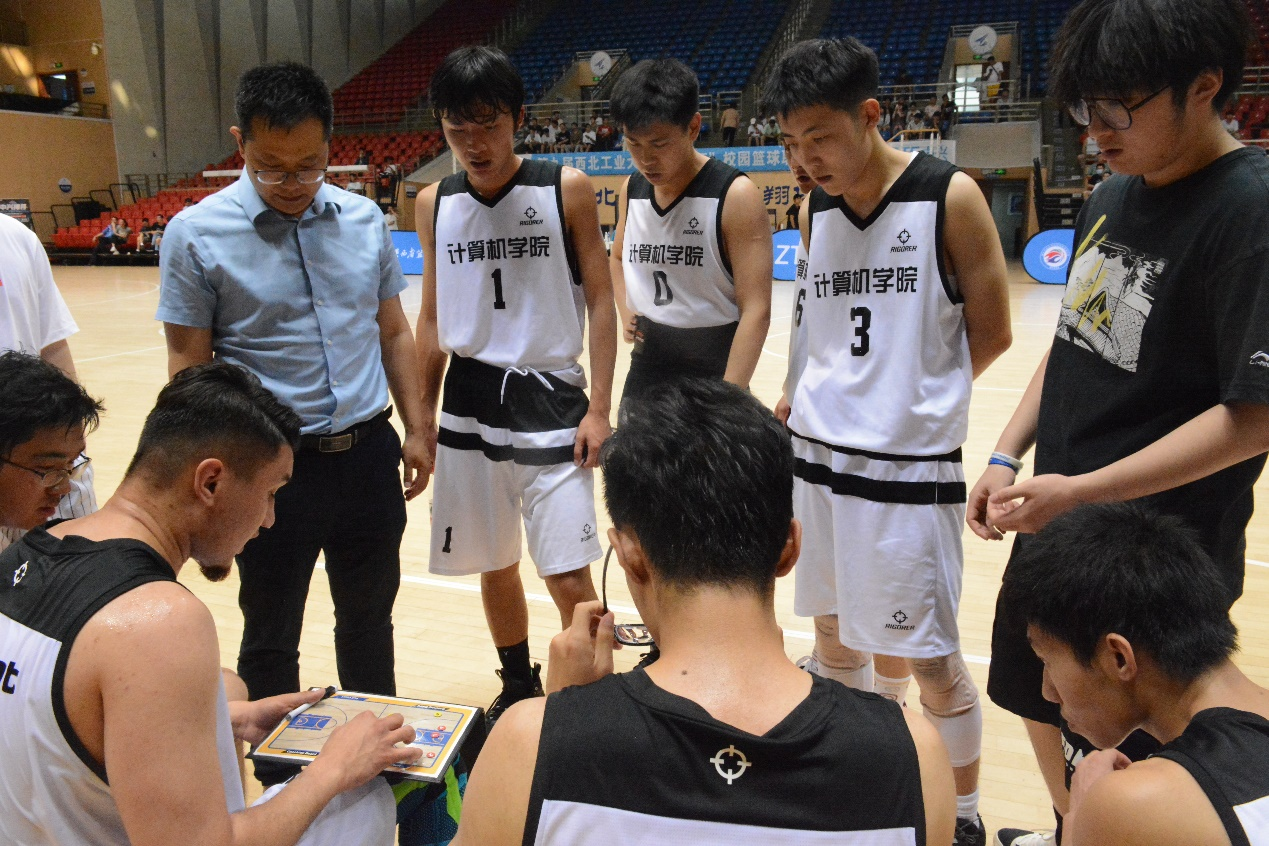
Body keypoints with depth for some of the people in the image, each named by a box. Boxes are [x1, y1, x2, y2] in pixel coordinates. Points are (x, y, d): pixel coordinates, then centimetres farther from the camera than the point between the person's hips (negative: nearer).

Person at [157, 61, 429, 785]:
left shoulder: (365, 221, 2)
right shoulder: (197, 236, -9)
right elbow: (189, 366, -7)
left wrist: (416, 428, 6)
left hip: (369, 454, 4)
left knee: (370, 616, 19)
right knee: (270, 639, 12)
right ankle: (278, 786, 32)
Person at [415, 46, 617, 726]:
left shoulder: (566, 190, -5)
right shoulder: (434, 204, 5)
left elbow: (600, 304, -3)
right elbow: (432, 320, 11)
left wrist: (598, 409, -9)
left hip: (551, 404, -3)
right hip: (469, 407, 4)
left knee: (569, 578, -5)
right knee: (494, 568, 15)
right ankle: (519, 688, 36)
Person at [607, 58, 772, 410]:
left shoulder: (734, 195, -14)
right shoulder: (632, 190, 4)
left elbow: (756, 310, -17)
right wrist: (626, 311, 6)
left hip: (713, 372, -5)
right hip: (645, 370, 6)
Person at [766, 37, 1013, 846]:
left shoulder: (949, 197, -10)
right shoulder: (816, 212, 7)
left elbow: (991, 331, -5)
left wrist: (918, 397, 0)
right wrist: (819, 400, 4)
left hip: (910, 465, -5)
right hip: (817, 451, 6)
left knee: (927, 659, 3)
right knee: (834, 633, 17)